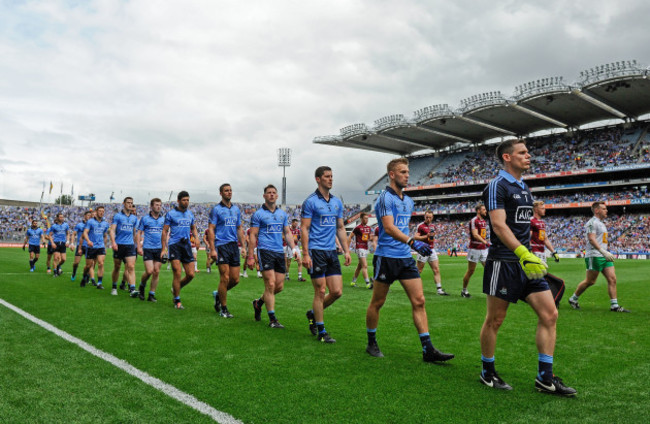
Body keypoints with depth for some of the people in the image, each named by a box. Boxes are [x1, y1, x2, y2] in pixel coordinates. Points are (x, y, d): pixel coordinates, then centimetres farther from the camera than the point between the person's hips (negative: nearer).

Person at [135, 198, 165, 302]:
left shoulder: (163, 219, 10)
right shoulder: (144, 219, 3)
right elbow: (139, 233, 5)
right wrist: (139, 247, -3)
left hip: (159, 249, 3)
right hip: (147, 248, -3)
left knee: (156, 272, 0)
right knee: (149, 271, -11)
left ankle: (151, 294, 11)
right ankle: (141, 287, 18)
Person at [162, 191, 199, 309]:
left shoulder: (190, 214, 14)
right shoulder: (171, 214, -1)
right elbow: (164, 231, 0)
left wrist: (196, 238, 5)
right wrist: (164, 249, -6)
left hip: (187, 245, 5)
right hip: (174, 245, -5)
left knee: (191, 274, 0)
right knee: (178, 273, -10)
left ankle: (175, 289, 27)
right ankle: (177, 301, 3)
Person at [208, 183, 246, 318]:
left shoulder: (236, 209, 15)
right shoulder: (216, 209, -1)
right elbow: (211, 230, -5)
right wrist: (212, 249, -12)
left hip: (234, 246, 5)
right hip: (221, 245, -5)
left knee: (235, 279, 3)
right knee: (225, 278, -7)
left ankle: (218, 294, 30)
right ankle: (223, 309, 6)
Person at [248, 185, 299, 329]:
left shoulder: (282, 214, 15)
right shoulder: (258, 214, 0)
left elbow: (287, 233, 18)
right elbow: (253, 236, -2)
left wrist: (294, 249, 5)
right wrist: (250, 257, -6)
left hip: (279, 252, 6)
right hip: (265, 251, -5)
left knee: (279, 286, 6)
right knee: (270, 284, -10)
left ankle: (258, 303, 31)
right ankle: (272, 319, -3)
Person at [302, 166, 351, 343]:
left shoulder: (337, 202, 14)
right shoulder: (310, 201, -5)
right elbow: (304, 229, -8)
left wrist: (346, 250, 12)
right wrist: (305, 254, -14)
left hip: (332, 252, 6)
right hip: (316, 251, -6)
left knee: (337, 291, 3)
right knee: (320, 291, -2)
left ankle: (313, 313, 28)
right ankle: (321, 332, 12)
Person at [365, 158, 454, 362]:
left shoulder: (408, 201, 15)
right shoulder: (385, 197, -11)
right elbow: (389, 227, -24)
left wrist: (412, 244, 21)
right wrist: (412, 242, -34)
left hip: (406, 257, 7)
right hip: (386, 257, -7)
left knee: (419, 301, 1)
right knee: (377, 303, 6)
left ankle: (428, 350, 4)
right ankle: (371, 344, 23)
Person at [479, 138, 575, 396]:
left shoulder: (524, 188, 18)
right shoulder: (497, 186, -10)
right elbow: (499, 225, -21)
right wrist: (523, 253, -31)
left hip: (526, 261, 8)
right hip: (503, 262, -8)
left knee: (549, 314, 3)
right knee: (495, 320, 3)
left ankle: (545, 378, 12)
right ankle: (487, 373, 20)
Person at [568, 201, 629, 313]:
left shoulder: (601, 223, 20)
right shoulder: (592, 222, -11)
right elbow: (591, 239, -21)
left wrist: (606, 253, 23)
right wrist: (604, 252, -29)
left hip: (605, 257, 9)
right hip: (594, 256, -9)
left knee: (612, 279, 1)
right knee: (590, 281, -3)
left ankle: (614, 306, 3)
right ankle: (573, 299, 13)